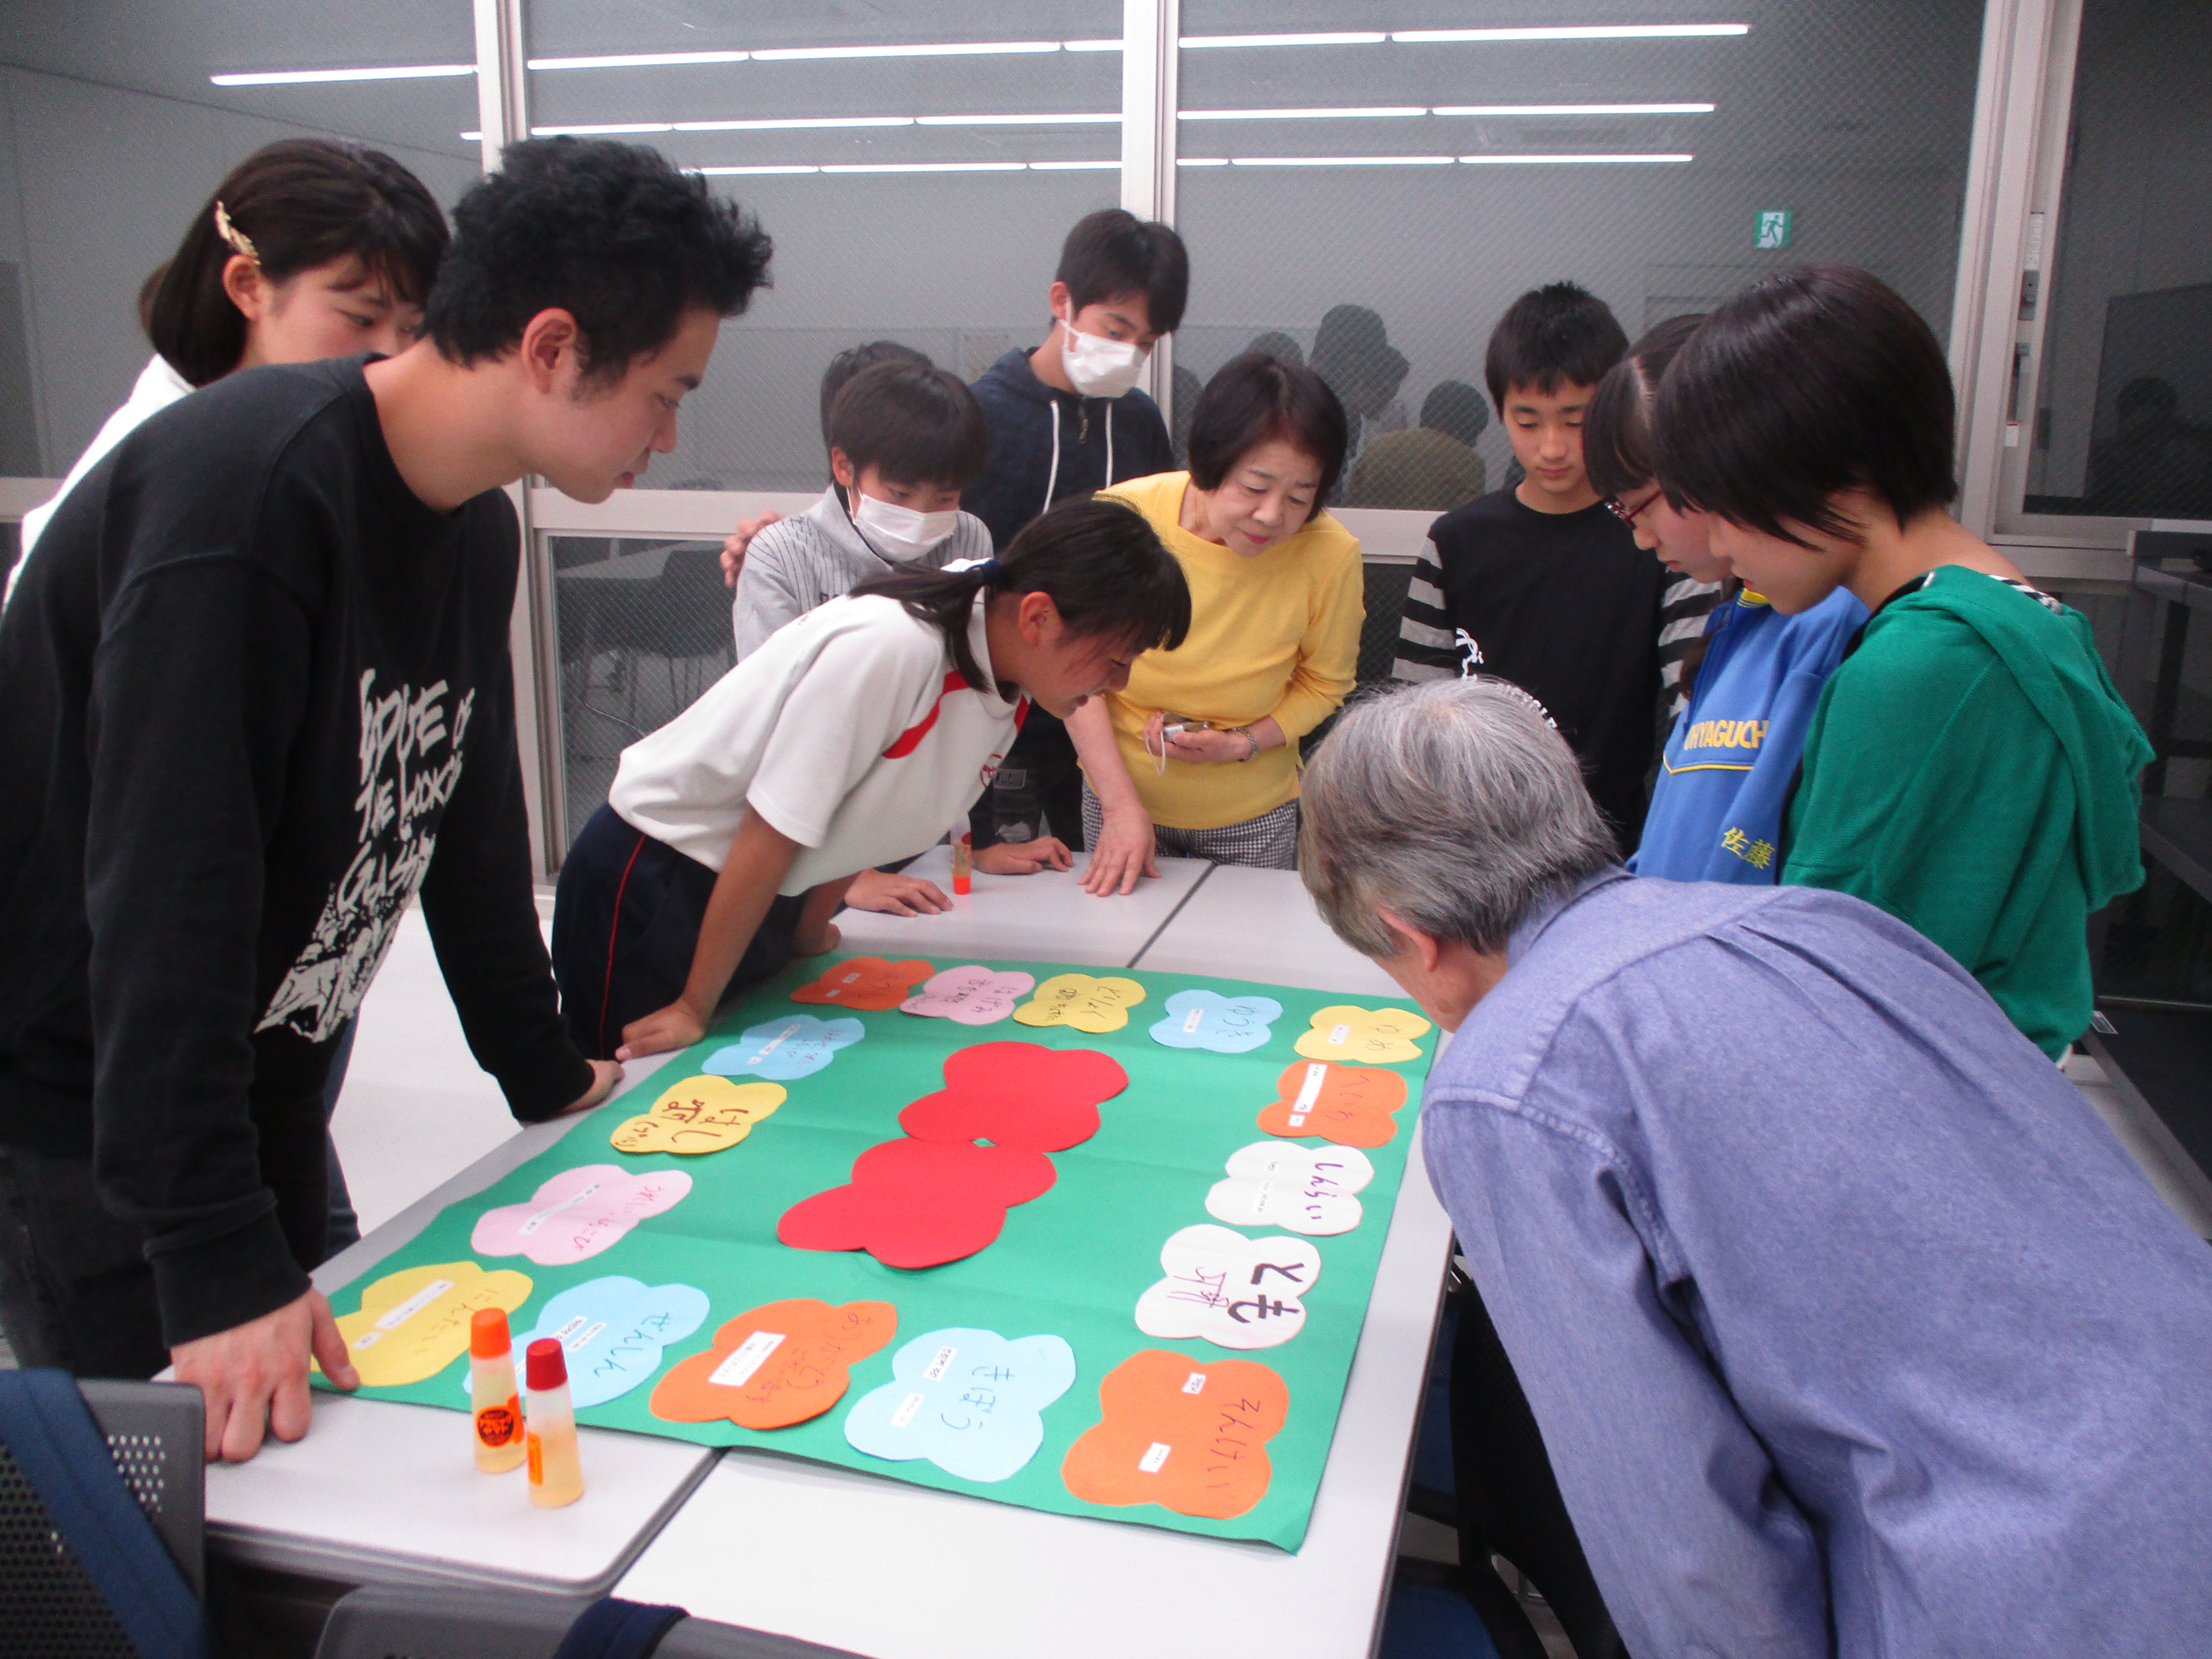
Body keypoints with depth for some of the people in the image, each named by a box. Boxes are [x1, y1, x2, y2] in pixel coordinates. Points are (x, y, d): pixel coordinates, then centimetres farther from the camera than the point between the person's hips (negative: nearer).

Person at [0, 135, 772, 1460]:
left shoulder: (476, 526, 3)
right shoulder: (249, 489, -26)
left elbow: (467, 813, 12)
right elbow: (165, 890, -30)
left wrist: (548, 1076, 16)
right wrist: (217, 1259, -31)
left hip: (260, 1084, 8)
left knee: (296, 1467, 14)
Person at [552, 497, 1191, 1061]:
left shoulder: (1008, 678, -7)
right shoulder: (891, 648, -31)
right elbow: (770, 836, -25)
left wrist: (809, 936, 13)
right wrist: (694, 1010, -17)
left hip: (765, 896, 7)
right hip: (653, 882, -7)